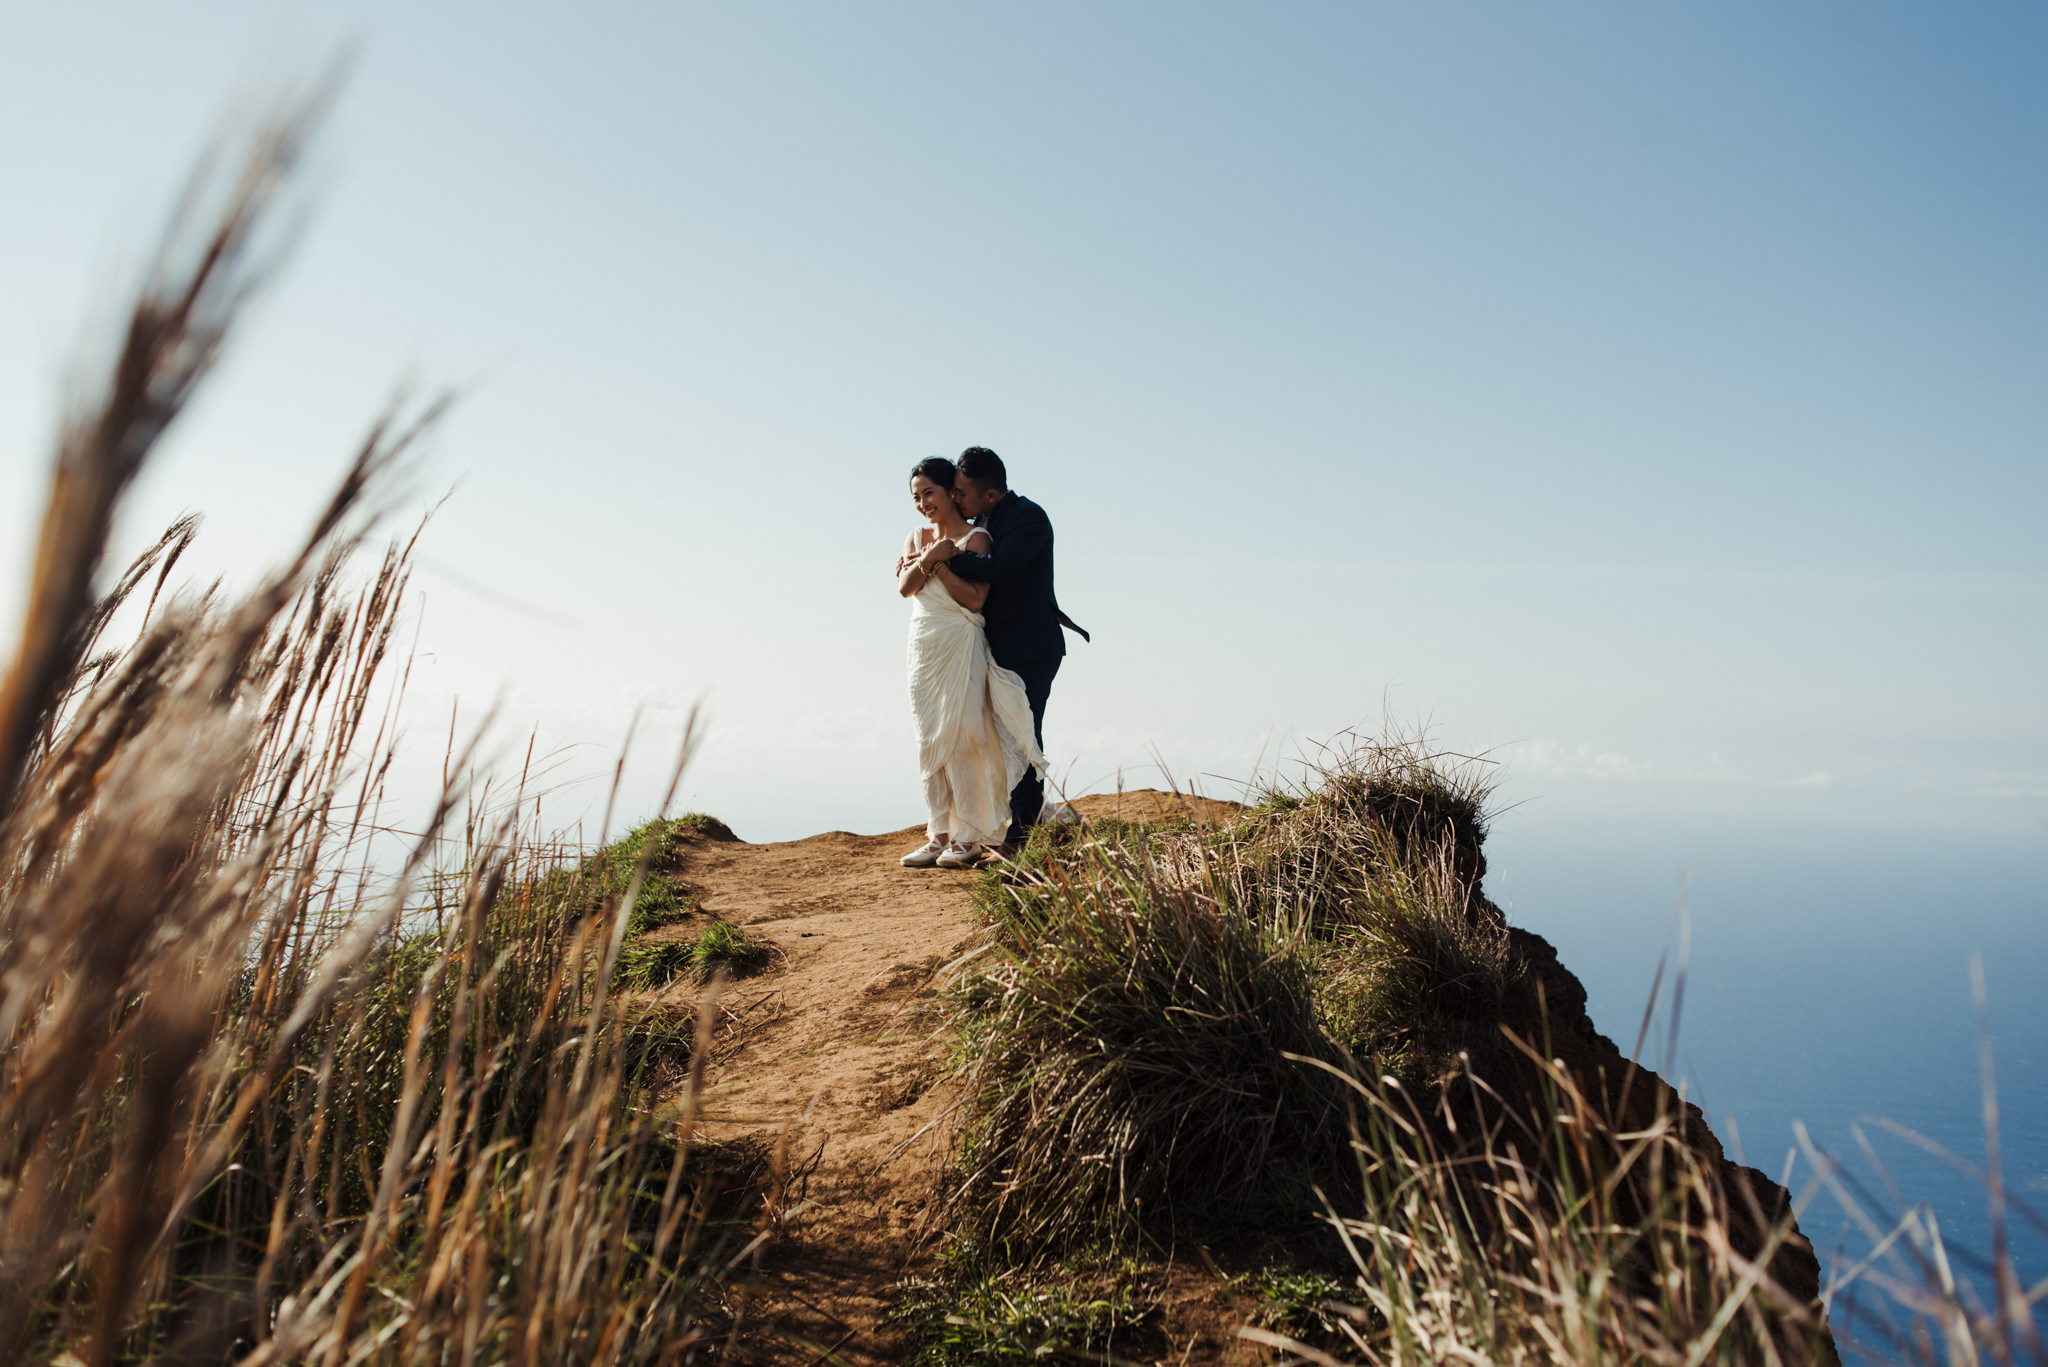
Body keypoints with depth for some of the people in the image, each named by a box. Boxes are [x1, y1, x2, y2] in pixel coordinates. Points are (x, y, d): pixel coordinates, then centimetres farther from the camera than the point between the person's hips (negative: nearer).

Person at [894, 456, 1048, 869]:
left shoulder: (976, 538, -4)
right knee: (931, 742, 5)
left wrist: (937, 564, -13)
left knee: (960, 739, -7)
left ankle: (969, 838, -1)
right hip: (924, 648, 6)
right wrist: (930, 558, -16)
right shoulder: (917, 538, 14)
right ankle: (938, 835, 9)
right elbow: (905, 586, -2)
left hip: (961, 647, -6)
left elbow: (974, 599, -14)